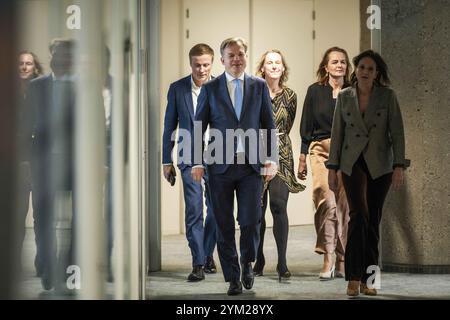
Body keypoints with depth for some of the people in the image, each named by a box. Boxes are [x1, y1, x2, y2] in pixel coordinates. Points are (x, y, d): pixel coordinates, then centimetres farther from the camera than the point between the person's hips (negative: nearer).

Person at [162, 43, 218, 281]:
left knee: (216, 210, 8)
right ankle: (198, 263, -5)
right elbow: (170, 126, 6)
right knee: (194, 210, -9)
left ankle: (207, 255, 27)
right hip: (190, 159, -1)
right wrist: (167, 161, 5)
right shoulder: (177, 89, 1)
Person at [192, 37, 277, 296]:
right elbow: (199, 127, 5)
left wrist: (271, 158, -1)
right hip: (220, 166, 0)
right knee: (225, 225, 4)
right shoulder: (210, 88, 4)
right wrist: (197, 162, -2)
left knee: (251, 221, -6)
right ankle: (233, 278, 15)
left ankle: (247, 263, 23)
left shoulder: (259, 86, 7)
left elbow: (269, 124, 8)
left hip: (251, 165, 0)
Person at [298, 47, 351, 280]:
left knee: (345, 205, -1)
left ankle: (342, 261, 8)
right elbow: (306, 127, 7)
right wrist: (302, 159, 4)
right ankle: (328, 258, -15)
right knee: (326, 200, -18)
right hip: (321, 151, -1)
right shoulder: (315, 91, 6)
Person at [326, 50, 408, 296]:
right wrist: (332, 168, 3)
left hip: (380, 165, 1)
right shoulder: (344, 97, 3)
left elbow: (397, 132, -3)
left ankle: (367, 279, 13)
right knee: (359, 214, -19)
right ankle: (353, 278, -18)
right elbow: (337, 133, 6)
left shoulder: (387, 96, -1)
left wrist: (399, 166, -10)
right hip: (353, 163, -1)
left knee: (373, 221, 5)